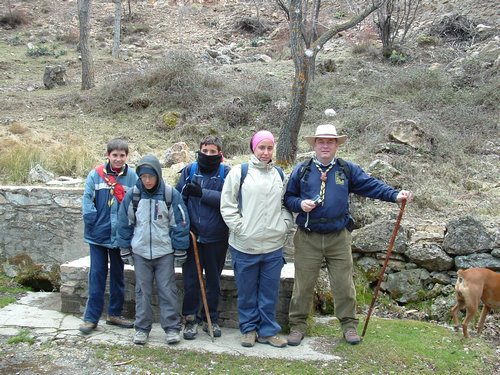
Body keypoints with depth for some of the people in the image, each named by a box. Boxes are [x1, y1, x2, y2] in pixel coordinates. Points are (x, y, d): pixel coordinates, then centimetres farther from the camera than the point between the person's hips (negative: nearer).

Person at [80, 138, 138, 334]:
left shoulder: (132, 176, -2)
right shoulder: (95, 175, -5)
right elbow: (87, 200, -6)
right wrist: (93, 222, -13)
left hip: (120, 235, 2)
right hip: (98, 235, -1)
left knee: (118, 275, 13)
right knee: (97, 275, 3)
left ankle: (115, 313, 26)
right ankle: (91, 317, 12)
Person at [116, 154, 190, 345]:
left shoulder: (171, 194, -8)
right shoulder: (132, 195, -3)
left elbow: (180, 222, -3)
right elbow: (124, 223, 5)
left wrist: (180, 250, -2)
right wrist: (125, 249, 7)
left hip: (164, 252, -2)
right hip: (140, 252, 2)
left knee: (167, 290, 4)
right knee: (142, 291, 10)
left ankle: (172, 328, 13)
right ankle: (142, 328, 20)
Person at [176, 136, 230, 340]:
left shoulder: (226, 173, -1)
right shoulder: (189, 170, 2)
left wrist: (202, 193, -18)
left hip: (216, 237, 0)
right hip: (192, 235, 0)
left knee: (214, 280, 12)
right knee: (190, 280, 5)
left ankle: (211, 318, 26)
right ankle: (191, 319, 18)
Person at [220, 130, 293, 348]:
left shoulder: (279, 174, 10)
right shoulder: (239, 172, -3)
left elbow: (286, 203, 18)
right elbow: (227, 205, -3)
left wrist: (285, 224, 3)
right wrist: (239, 227, -9)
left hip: (273, 245, 3)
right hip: (245, 245, -3)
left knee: (270, 292, 10)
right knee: (247, 291, 9)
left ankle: (268, 331, 22)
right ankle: (249, 329, 24)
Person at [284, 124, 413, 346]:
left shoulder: (347, 169, 6)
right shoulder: (301, 170, 4)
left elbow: (371, 185, -1)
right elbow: (288, 198, 8)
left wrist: (395, 195, -14)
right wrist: (300, 204, -13)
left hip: (338, 238, 1)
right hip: (308, 238, 0)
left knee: (344, 284, 5)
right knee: (303, 285, 5)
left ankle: (349, 325, 20)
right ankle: (298, 325, 18)